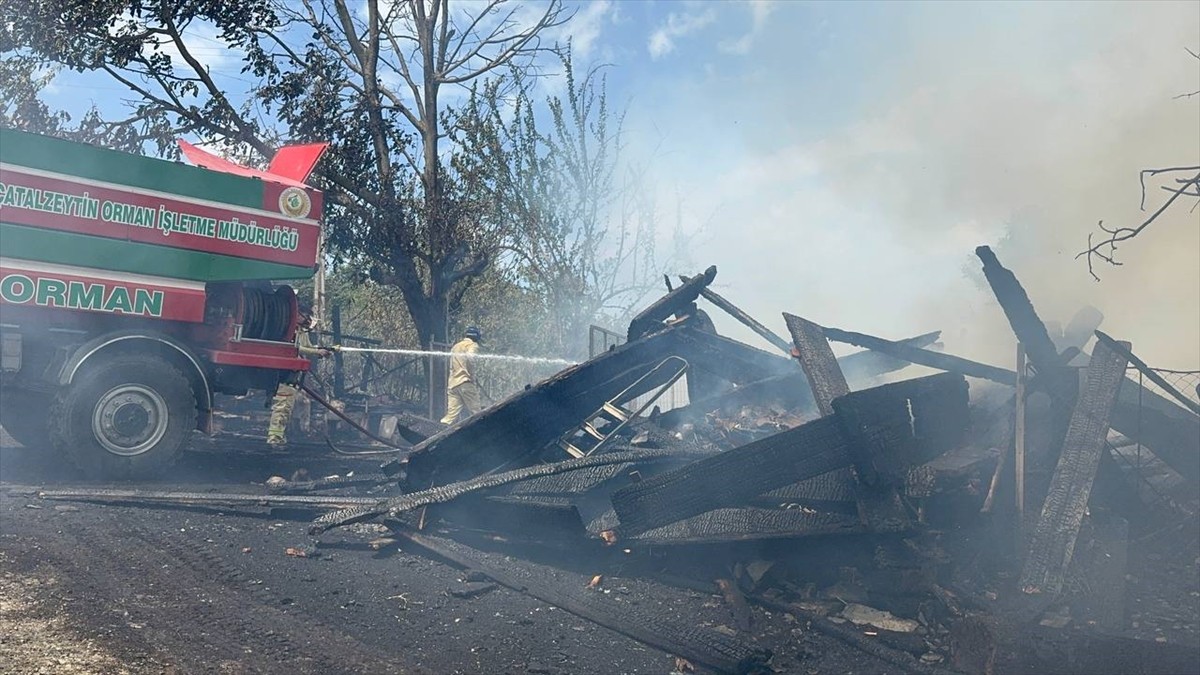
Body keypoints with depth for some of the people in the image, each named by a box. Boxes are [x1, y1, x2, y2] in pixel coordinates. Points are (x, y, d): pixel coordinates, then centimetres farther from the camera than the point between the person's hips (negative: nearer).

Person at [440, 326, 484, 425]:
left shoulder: (455, 346, 25)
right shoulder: (472, 345, 1)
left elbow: (452, 366, 21)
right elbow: (469, 358, -20)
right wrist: (473, 377, -11)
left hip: (452, 383, 7)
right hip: (465, 382, -7)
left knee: (452, 414, 2)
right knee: (475, 414, -1)